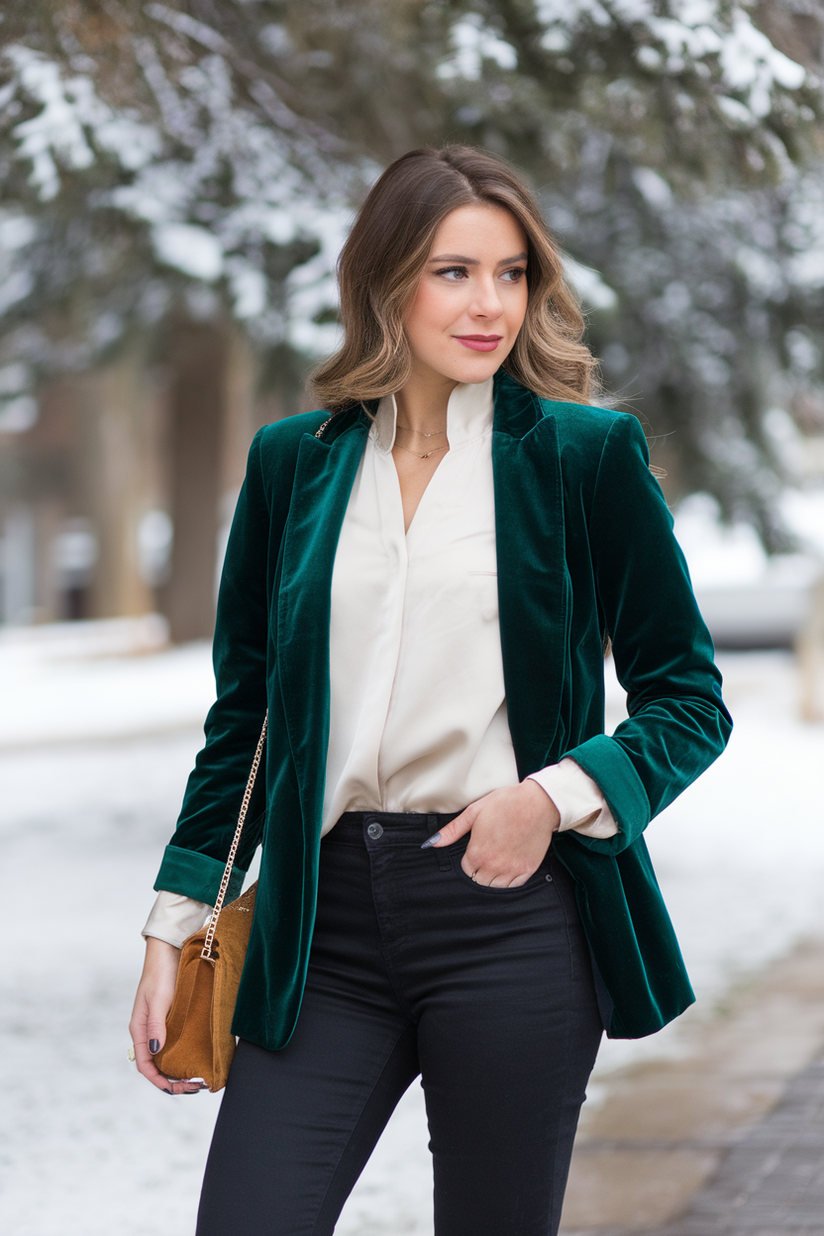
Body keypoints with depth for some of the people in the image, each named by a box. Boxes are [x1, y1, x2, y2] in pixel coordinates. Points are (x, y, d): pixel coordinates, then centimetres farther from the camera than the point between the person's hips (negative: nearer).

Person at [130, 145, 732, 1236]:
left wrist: (556, 796, -11)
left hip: (513, 911, -2)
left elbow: (690, 695, 6)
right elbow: (243, 715, 16)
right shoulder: (294, 462, 10)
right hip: (327, 920, 3)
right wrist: (175, 926, 11)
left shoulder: (587, 454, 2)